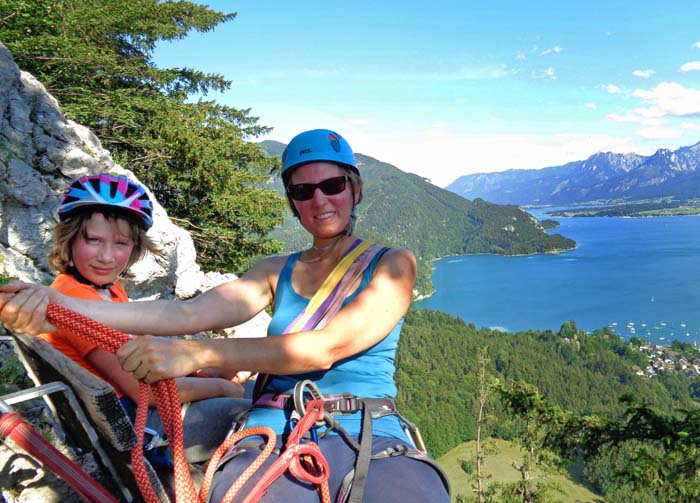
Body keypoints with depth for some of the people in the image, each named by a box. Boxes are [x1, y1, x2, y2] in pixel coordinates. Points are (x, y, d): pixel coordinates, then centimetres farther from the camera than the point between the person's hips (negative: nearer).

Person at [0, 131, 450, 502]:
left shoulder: (392, 265, 5)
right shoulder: (277, 272, 16)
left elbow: (326, 347, -11)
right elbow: (189, 313, 0)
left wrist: (198, 354, -19)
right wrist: (59, 307, -13)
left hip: (373, 441, -2)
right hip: (272, 438, 2)